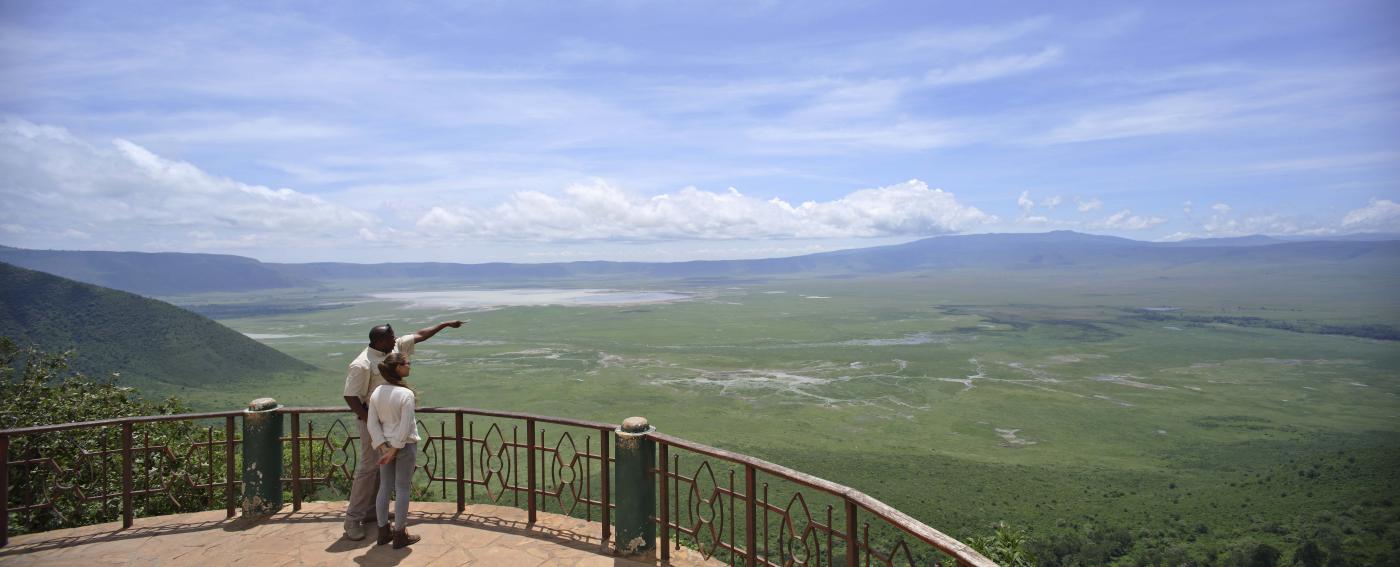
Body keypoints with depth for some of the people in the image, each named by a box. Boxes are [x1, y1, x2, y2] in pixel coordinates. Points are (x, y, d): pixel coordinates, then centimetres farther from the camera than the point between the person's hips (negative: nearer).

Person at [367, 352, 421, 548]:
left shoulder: (376, 392, -1)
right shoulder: (406, 394, -19)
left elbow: (372, 423, -2)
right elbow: (405, 427, -21)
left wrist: (383, 447, -4)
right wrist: (394, 450, -13)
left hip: (385, 445, 6)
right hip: (405, 445, -6)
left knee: (385, 487, 14)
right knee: (402, 489, 4)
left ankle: (383, 532, 25)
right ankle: (400, 535, 14)